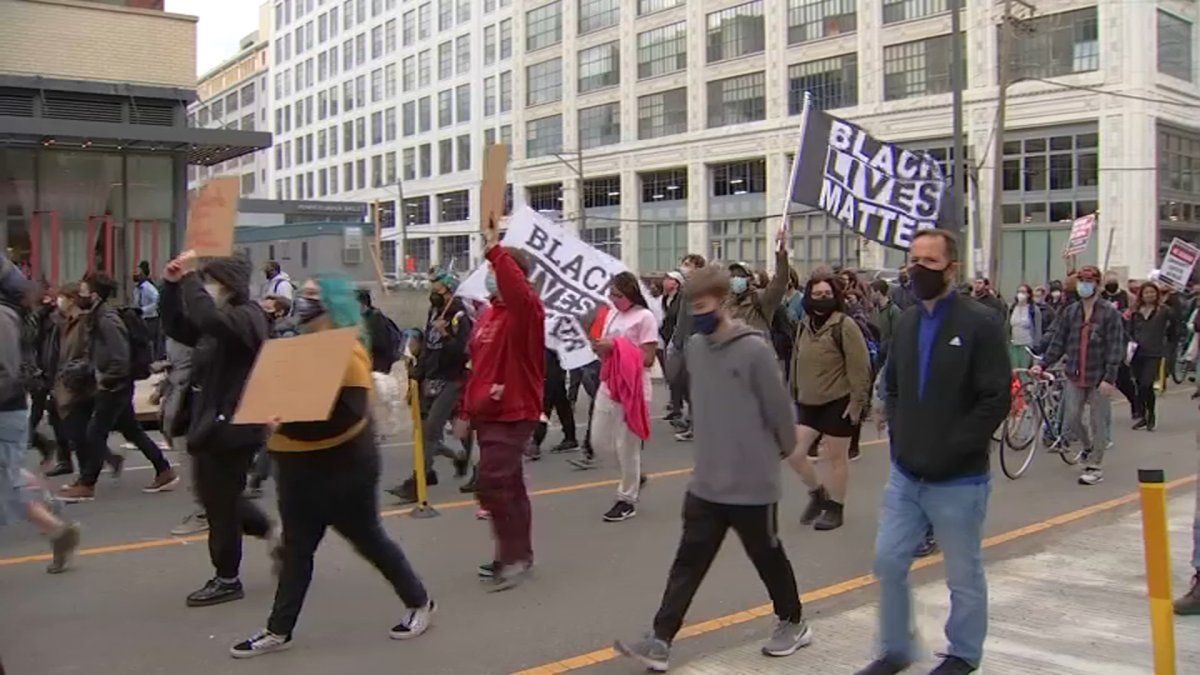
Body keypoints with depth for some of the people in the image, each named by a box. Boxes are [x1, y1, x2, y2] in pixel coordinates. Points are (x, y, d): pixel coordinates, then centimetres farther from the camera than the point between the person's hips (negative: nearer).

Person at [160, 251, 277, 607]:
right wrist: (172, 285, 5)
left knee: (221, 503, 1)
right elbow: (175, 327, 18)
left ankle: (227, 580, 14)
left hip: (231, 425, -10)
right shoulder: (217, 322, 14)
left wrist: (190, 277, -24)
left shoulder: (247, 316, -16)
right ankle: (270, 532, 33)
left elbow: (207, 317, -35)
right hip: (211, 422, 10)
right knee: (216, 497, 19)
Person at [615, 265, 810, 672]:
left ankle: (792, 623, 35)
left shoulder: (754, 349, -18)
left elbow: (777, 407, -9)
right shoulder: (695, 347, 3)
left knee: (768, 557, 13)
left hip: (752, 483, -5)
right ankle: (660, 641, 8)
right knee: (688, 562, 6)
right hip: (706, 482, 5)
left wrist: (784, 449, 5)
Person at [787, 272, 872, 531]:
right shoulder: (804, 326, 8)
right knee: (793, 453, 1)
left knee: (836, 458, 5)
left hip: (838, 403, -6)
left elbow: (860, 367, -14)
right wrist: (795, 396, 16)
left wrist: (857, 403, -16)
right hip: (809, 403, 6)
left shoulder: (845, 325, -13)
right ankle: (818, 493, 26)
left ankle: (835, 508, 21)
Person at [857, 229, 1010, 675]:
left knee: (964, 575, 10)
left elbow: (996, 400, -16)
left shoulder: (980, 323, -12)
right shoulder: (907, 324, 7)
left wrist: (948, 451, -18)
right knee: (888, 562, 9)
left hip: (958, 480, -6)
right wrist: (899, 435, 4)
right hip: (906, 475, 6)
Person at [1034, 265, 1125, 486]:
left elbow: (1115, 348, -10)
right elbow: (1058, 342, 7)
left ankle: (1095, 466, 14)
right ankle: (1089, 445, 35)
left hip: (1099, 379, -4)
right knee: (1072, 420, 5)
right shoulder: (1070, 312, 5)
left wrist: (1109, 378, -17)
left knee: (1099, 422, 4)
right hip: (1074, 377, 4)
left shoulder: (1109, 314, -7)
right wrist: (1042, 364, -4)